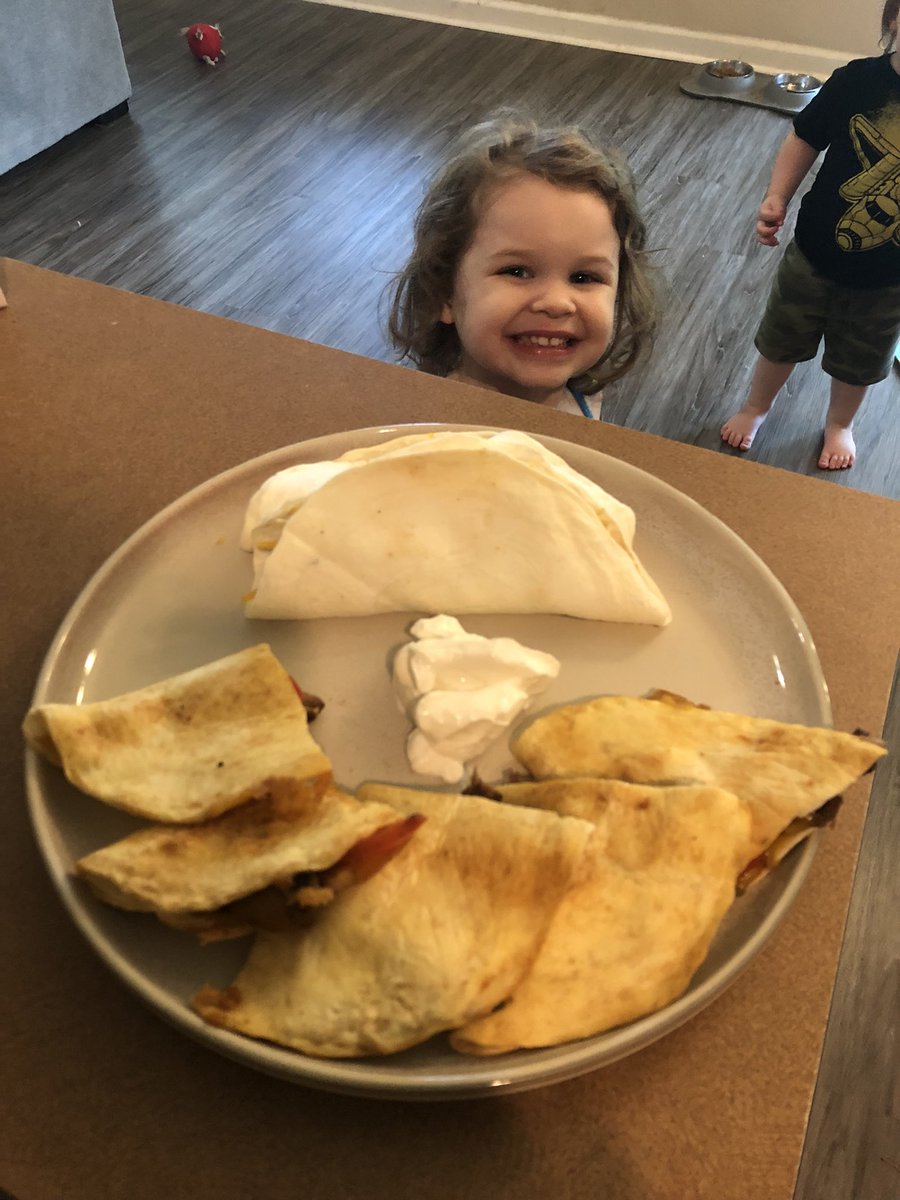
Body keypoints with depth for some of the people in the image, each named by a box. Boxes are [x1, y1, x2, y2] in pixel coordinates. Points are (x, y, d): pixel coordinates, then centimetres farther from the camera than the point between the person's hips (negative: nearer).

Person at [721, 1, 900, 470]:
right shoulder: (857, 81, -17)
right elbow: (804, 139, -2)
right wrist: (776, 198, -18)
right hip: (815, 254, 0)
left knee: (858, 361, 21)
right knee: (782, 341, 21)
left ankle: (839, 424, 48)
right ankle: (755, 408, 48)